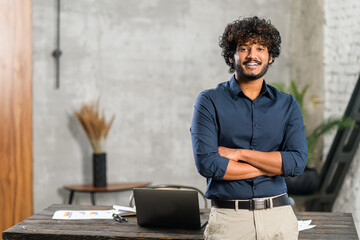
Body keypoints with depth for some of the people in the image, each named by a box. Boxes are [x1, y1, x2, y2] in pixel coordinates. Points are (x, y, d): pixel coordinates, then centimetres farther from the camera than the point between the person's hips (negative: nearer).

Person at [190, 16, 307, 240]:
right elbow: (207, 163, -13)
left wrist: (239, 153, -11)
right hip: (229, 219, -2)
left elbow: (298, 162, -5)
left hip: (279, 217, 3)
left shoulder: (288, 104, 7)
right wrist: (274, 166, -8)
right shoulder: (209, 101, -1)